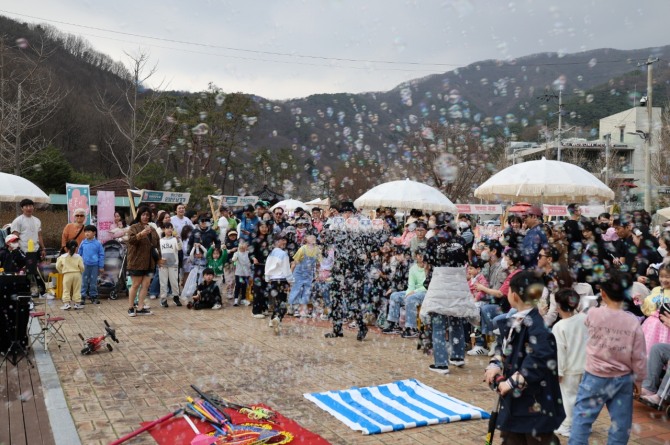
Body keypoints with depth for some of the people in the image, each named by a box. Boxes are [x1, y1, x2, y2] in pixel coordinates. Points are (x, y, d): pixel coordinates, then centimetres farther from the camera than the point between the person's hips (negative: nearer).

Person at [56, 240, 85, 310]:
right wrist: (81, 272, 14)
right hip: (77, 274, 0)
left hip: (67, 275, 0)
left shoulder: (62, 257, -1)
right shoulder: (78, 257, -5)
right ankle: (77, 304, 10)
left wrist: (62, 272, 18)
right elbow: (82, 267, -7)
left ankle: (66, 304, 2)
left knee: (66, 290, 8)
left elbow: (58, 266, 2)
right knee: (77, 290, 8)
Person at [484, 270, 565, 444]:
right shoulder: (518, 320, 4)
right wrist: (495, 365, -1)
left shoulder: (534, 325, -23)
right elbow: (507, 347, 17)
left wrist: (512, 383, -27)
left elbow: (542, 359, -33)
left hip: (534, 401, -9)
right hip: (516, 397, 9)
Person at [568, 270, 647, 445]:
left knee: (582, 418, 8)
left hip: (595, 377, -1)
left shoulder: (593, 314, -15)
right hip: (623, 379, 2)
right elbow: (639, 356, -6)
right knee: (620, 423, 13)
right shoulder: (633, 321, -12)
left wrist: (604, 304, 21)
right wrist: (638, 379, 9)